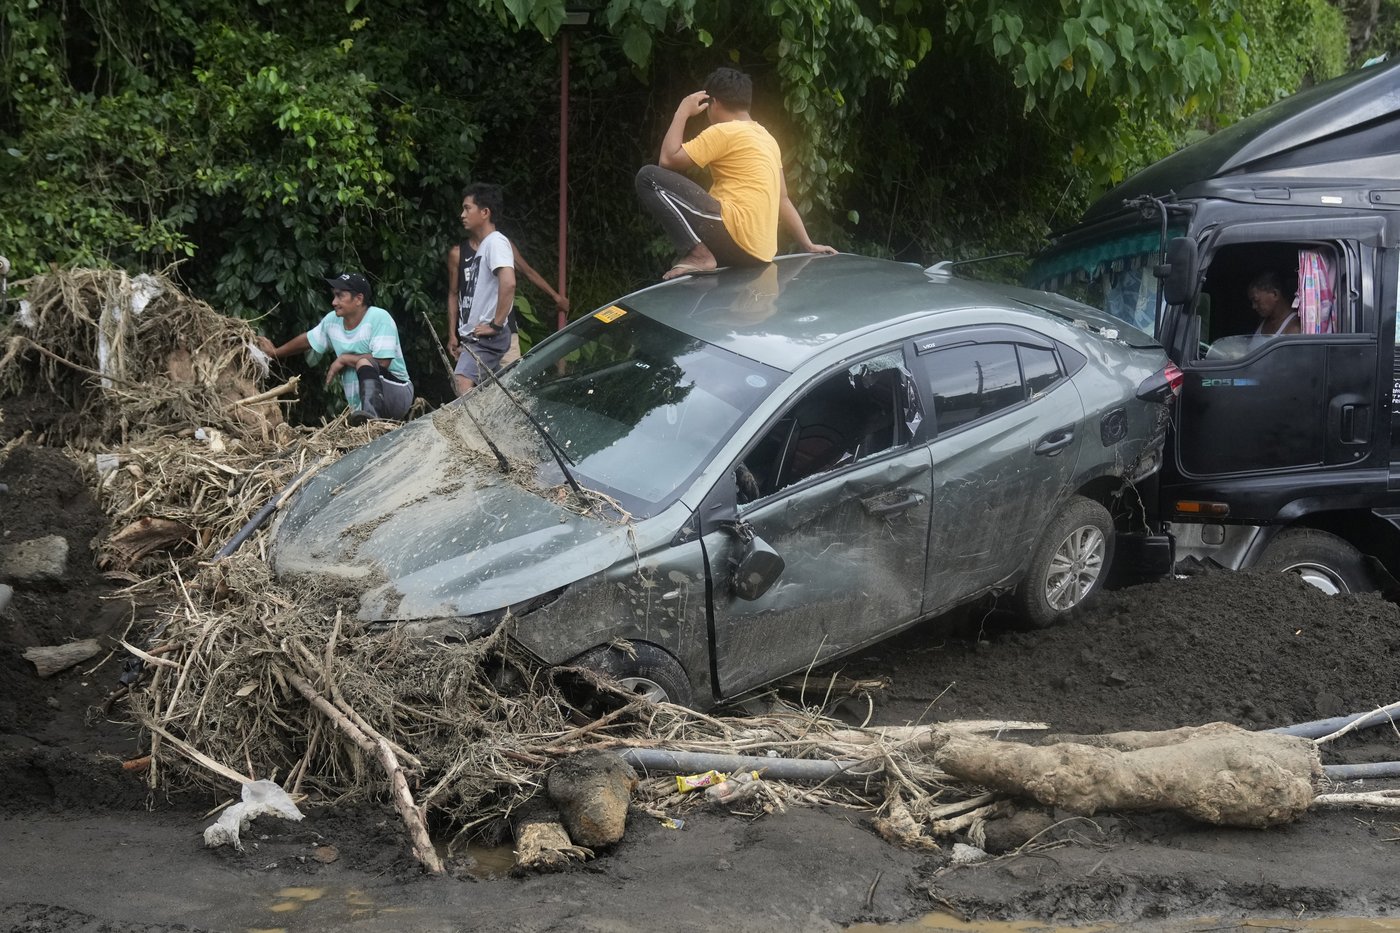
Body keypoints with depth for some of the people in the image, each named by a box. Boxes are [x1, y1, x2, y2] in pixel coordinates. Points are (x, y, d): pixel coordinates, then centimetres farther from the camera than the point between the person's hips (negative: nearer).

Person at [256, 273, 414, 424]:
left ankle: (370, 413, -51)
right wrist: (275, 352, 37)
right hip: (360, 408, 6)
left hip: (396, 394, -6)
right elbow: (307, 340, 25)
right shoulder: (332, 320, 5)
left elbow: (382, 361, -23)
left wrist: (343, 359, -13)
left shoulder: (379, 318, -15)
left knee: (363, 362, -32)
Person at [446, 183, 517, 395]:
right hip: (471, 337, 9)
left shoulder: (496, 242, -11)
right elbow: (455, 293, 21)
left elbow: (508, 283, -26)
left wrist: (496, 325, -22)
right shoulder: (462, 251, 16)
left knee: (463, 383, -25)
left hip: (487, 336, -9)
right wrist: (452, 335, 16)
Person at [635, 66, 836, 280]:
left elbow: (668, 160, -5)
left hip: (735, 236, -9)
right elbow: (782, 199, 22)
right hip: (758, 251, 9)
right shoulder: (766, 138, 23)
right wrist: (808, 246, 24)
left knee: (648, 176, -8)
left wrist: (682, 112, 6)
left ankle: (698, 254, -19)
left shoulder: (724, 131, -3)